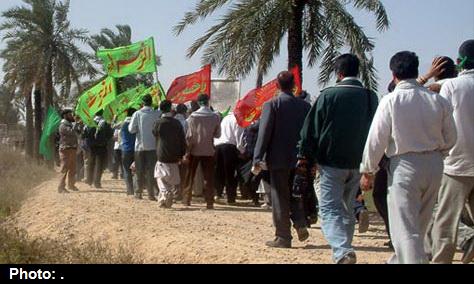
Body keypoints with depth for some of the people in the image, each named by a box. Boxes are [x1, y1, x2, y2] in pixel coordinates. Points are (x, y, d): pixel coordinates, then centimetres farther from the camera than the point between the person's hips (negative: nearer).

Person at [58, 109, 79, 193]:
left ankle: (71, 184, 25)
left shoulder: (71, 125, 20)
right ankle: (61, 187, -11)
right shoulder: (63, 126, -9)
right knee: (64, 169, -11)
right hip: (65, 149, -9)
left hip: (72, 149, 9)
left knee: (72, 169, 14)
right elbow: (71, 132, -23)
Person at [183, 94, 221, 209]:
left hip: (194, 150, 0)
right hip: (208, 151, 1)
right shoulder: (215, 117, -5)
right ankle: (209, 202, 0)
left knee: (190, 176, 13)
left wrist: (187, 152, -5)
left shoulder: (193, 116, -9)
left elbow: (189, 136, -10)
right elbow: (217, 135, 2)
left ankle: (187, 199, 18)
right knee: (208, 177, 4)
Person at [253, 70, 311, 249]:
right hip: (299, 159, 4)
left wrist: (257, 160, -10)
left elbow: (264, 133, -13)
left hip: (278, 159, -4)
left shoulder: (272, 105, -9)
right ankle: (301, 226, 10)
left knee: (280, 198, 2)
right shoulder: (305, 106, 3)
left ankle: (283, 237, 4)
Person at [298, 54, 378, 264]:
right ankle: (343, 250, 27)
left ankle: (342, 251, -24)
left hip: (332, 162, -5)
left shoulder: (328, 95, -10)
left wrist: (306, 157, 2)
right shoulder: (371, 97, 4)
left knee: (330, 208, -4)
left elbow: (312, 128, -8)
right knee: (347, 209, 18)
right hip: (357, 163, 5)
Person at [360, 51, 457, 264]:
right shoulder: (439, 101, 0)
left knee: (405, 227, -3)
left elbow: (376, 139, -9)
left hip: (405, 165, -5)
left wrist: (368, 171, 1)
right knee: (419, 224, 21)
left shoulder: (391, 101, -10)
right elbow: (451, 139, 7)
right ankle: (400, 260, 39)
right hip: (435, 166, 5)